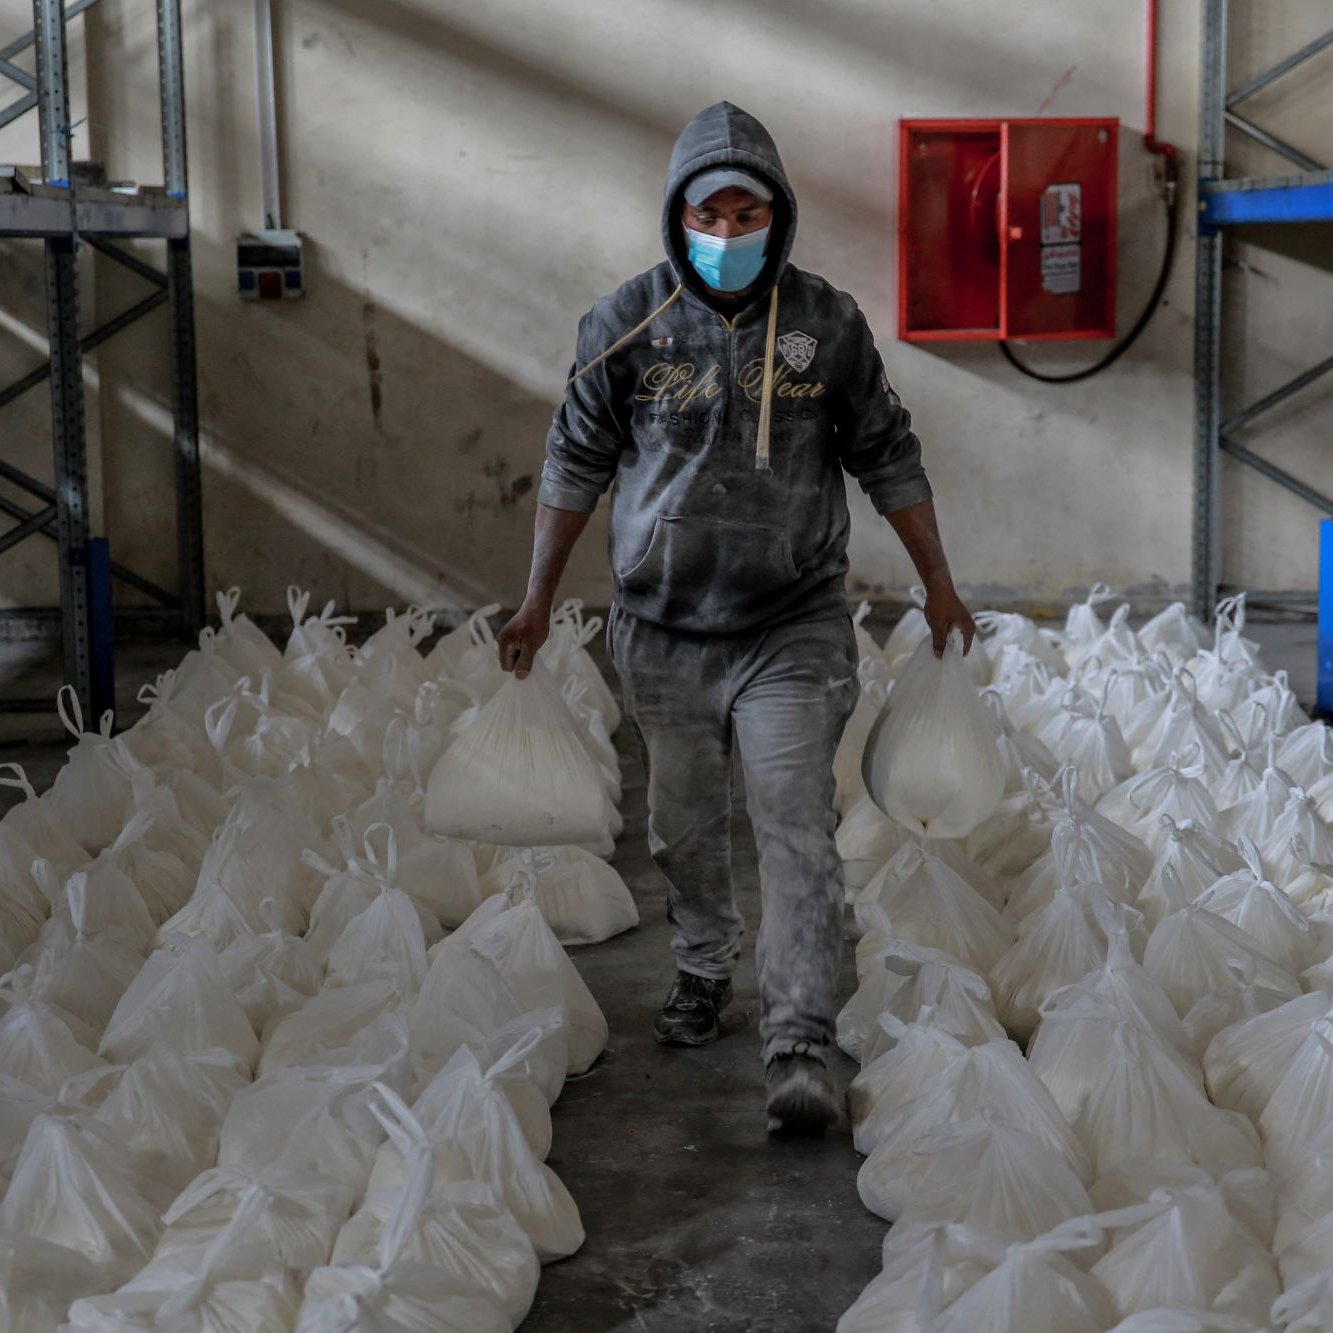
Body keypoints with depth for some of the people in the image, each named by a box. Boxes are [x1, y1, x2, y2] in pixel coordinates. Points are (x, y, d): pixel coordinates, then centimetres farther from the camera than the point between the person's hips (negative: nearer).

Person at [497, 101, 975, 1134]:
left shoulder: (827, 324, -3)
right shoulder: (627, 324, -2)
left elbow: (888, 459, 7)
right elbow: (577, 464, 7)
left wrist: (938, 584, 12)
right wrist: (540, 601, 8)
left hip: (795, 631, -2)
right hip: (664, 632, 2)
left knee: (797, 834, -9)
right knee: (686, 827, 16)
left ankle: (801, 1049, -6)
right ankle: (704, 971, 42)